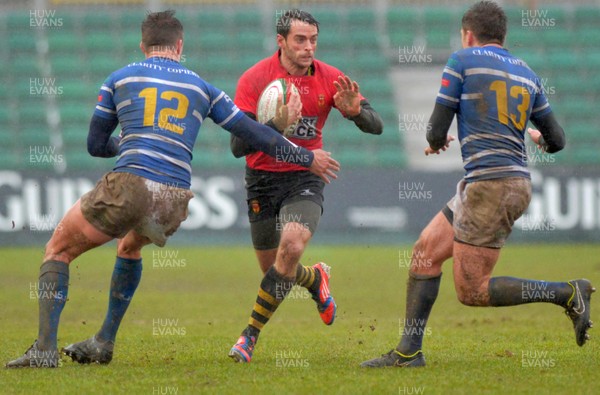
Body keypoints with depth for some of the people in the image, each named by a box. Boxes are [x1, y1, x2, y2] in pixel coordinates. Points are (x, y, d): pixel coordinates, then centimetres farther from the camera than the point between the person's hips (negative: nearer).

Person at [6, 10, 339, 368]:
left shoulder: (120, 79, 13)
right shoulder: (201, 88, 18)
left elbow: (96, 145, 19)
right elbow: (254, 133, 21)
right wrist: (307, 158, 31)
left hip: (129, 187, -4)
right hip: (176, 201, 4)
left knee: (58, 251, 13)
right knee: (129, 248, 36)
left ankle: (46, 349, -4)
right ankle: (104, 344, 33)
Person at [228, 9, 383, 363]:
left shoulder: (330, 78, -6)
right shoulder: (254, 79, -13)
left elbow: (376, 127, -5)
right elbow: (238, 146, -19)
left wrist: (355, 111, -27)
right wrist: (277, 126, -36)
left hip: (305, 178, 0)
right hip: (263, 179, 0)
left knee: (292, 246, -26)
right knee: (274, 269, 6)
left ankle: (251, 334, -15)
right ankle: (316, 278, 44)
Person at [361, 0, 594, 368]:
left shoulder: (462, 61, -2)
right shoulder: (526, 73, 14)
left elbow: (437, 133, -2)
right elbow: (557, 141, 16)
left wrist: (436, 142, 23)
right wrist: (540, 139, 41)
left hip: (490, 184, -8)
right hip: (517, 180, 8)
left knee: (472, 291, -4)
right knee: (426, 251, 15)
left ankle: (567, 294, -9)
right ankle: (408, 351, 15)